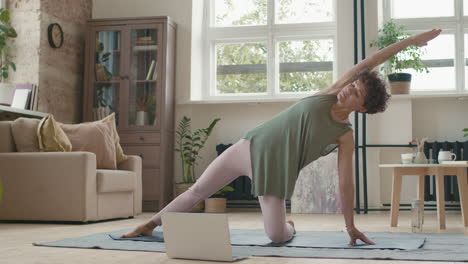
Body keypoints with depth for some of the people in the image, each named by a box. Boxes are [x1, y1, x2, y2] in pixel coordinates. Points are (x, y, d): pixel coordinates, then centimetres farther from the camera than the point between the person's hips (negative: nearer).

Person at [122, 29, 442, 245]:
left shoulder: (345, 137, -6)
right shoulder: (329, 94, 0)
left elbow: (346, 182, -4)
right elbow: (365, 65, -4)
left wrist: (351, 225, -6)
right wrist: (408, 41, 0)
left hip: (275, 170, -2)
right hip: (252, 146, 2)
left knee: (277, 235, -14)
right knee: (198, 190, 5)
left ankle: (290, 225, 23)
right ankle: (153, 223, 23)